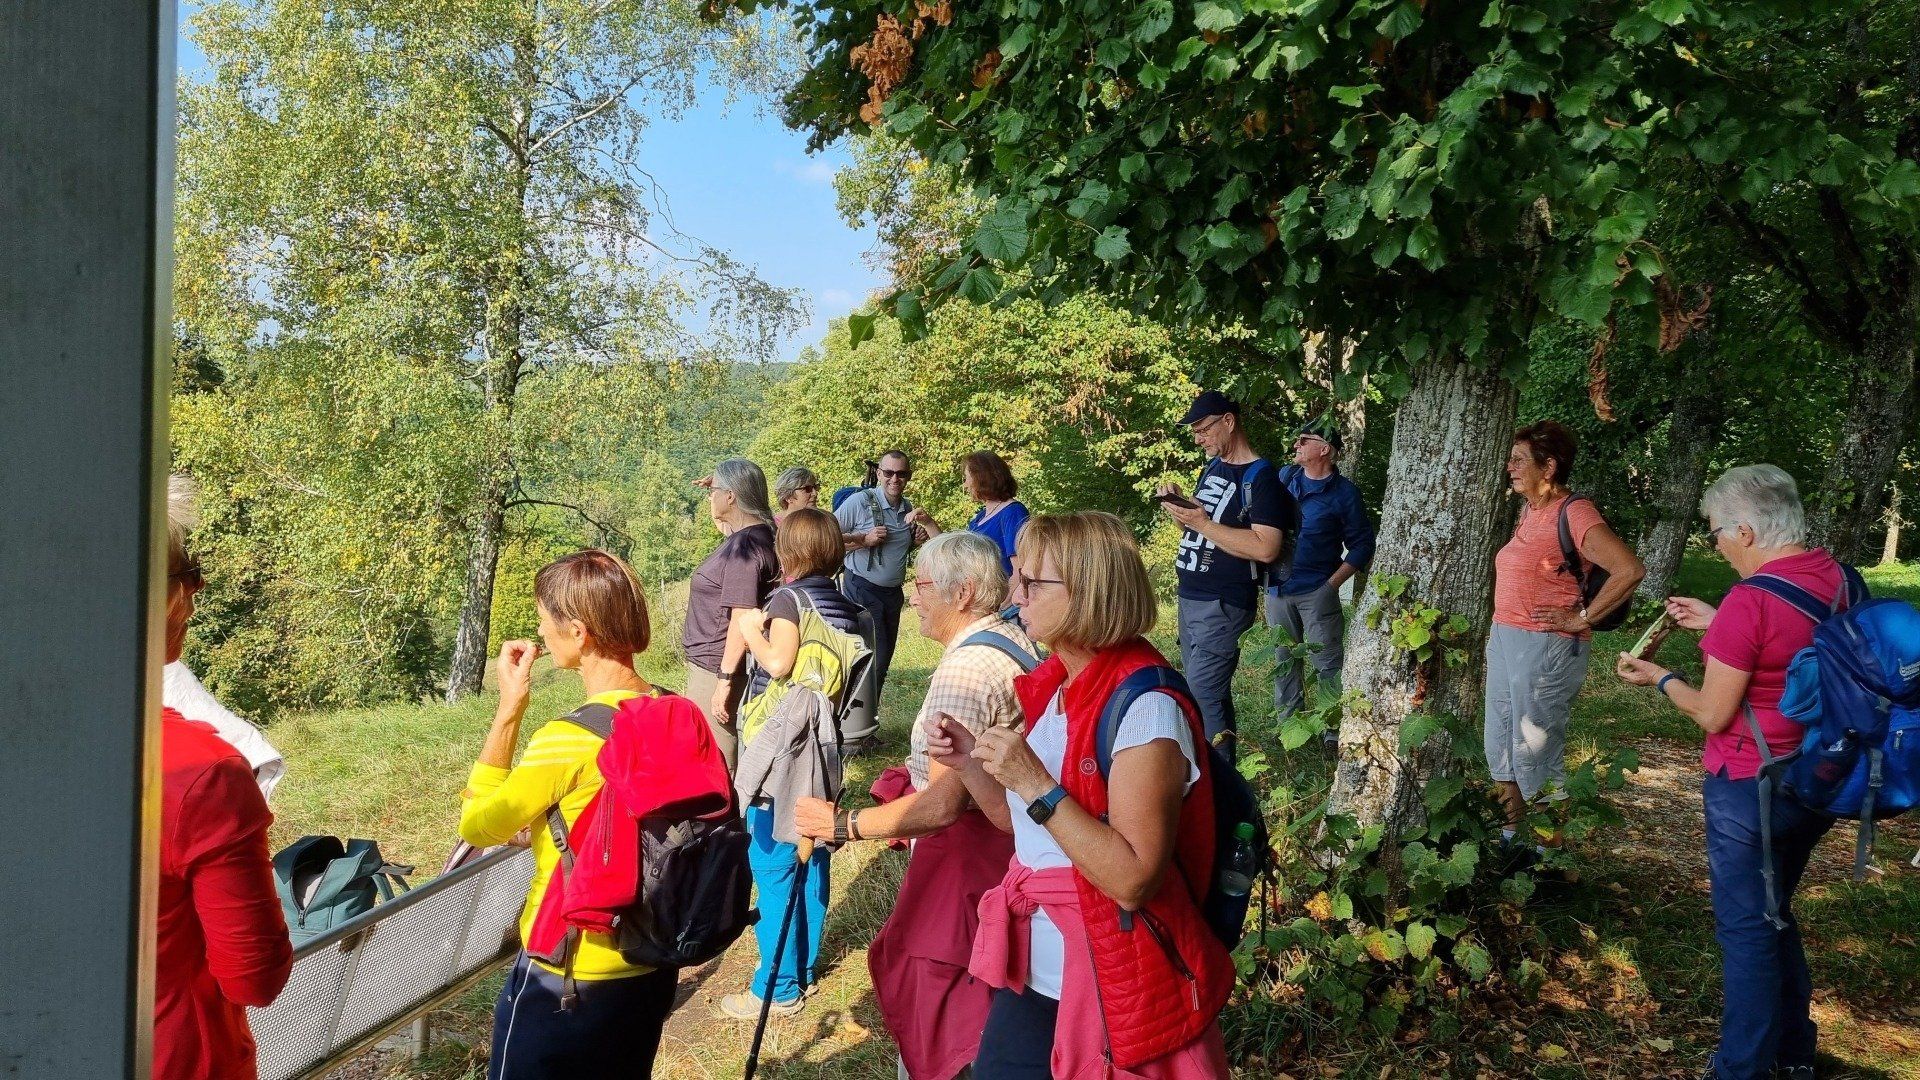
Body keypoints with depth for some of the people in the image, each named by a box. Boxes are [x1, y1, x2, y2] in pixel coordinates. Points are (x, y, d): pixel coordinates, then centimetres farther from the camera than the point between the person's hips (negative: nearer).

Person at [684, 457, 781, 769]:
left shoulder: (745, 547, -21)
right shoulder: (744, 536, 8)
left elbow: (742, 619, -25)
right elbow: (724, 524, 34)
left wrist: (725, 681, -24)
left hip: (716, 670, -10)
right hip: (712, 664, 10)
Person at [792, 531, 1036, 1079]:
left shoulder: (965, 669, -24)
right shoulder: (1015, 640, 6)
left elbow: (941, 805, -28)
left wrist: (843, 825, -19)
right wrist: (911, 806, 23)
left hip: (965, 847, -10)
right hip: (1007, 831, 10)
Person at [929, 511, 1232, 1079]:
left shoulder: (1143, 707, -21)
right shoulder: (1052, 686, 3)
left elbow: (1133, 879, -26)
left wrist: (1036, 784, -28)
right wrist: (970, 765, -2)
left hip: (1112, 991, -7)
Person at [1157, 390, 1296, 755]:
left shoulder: (1261, 477, -12)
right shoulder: (1212, 467, 14)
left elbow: (1266, 548, -23)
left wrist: (1202, 523, -21)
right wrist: (1178, 504, 2)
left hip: (1223, 604, -8)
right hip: (1190, 597, 9)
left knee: (1203, 691, -11)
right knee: (1210, 687, 13)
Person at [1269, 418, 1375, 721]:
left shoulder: (1344, 492, -6)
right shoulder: (1284, 477, 5)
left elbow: (1361, 545, -2)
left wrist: (1332, 584, -10)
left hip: (1316, 591, -4)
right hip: (1277, 587, 5)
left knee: (1327, 663, -3)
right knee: (1283, 661, 14)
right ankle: (1288, 721, 26)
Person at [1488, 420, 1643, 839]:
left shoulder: (1574, 513, -15)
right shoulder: (1528, 510, 11)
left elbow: (1630, 570, -25)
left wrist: (1582, 619, -18)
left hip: (1546, 647, -9)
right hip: (1505, 642, 9)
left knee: (1536, 751, 0)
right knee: (1500, 746, 15)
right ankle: (1511, 835, 29)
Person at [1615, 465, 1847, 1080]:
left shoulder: (1750, 601, -24)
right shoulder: (1831, 575, 0)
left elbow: (1712, 715, -16)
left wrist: (1659, 679, 0)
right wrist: (1717, 626, 15)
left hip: (1751, 787, -8)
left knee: (1745, 927, 6)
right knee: (1774, 911, 24)